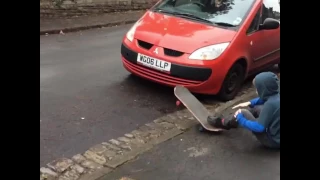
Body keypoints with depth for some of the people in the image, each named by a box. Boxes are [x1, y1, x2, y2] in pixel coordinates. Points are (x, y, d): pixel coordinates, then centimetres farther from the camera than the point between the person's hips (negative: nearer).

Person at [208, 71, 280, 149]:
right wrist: (249, 103, 8)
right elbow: (265, 99, 19)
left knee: (243, 113, -7)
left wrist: (240, 118, -15)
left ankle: (224, 123, 20)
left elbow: (259, 127, -27)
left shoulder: (270, 104, -31)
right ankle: (229, 122, 28)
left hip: (273, 140, -8)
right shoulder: (276, 95, -5)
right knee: (255, 108, 13)